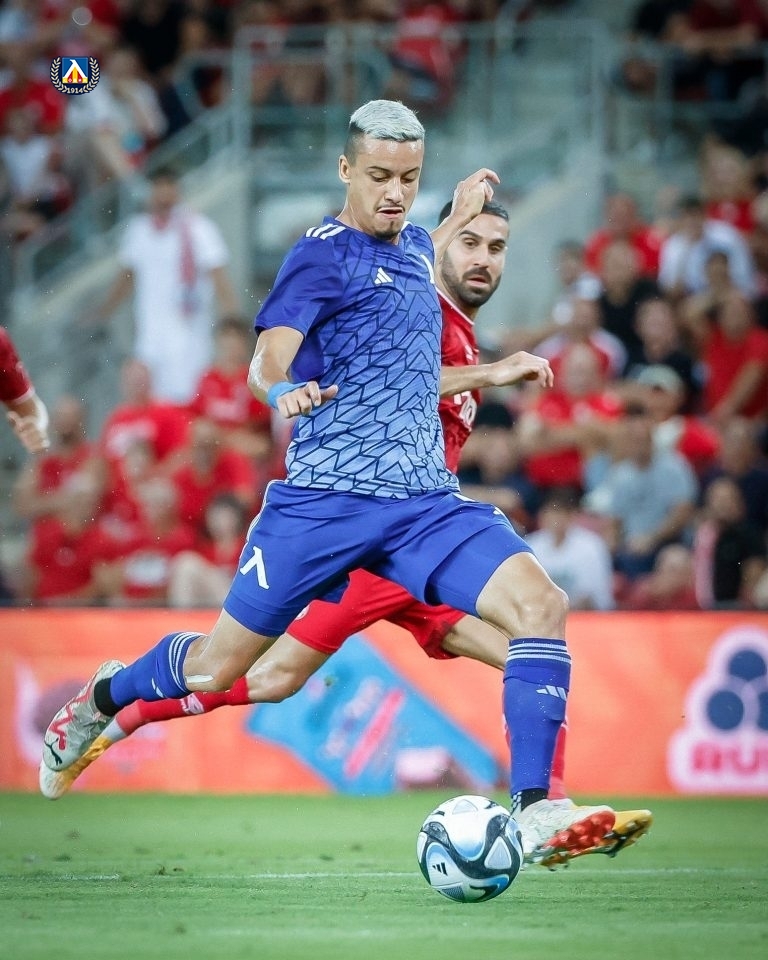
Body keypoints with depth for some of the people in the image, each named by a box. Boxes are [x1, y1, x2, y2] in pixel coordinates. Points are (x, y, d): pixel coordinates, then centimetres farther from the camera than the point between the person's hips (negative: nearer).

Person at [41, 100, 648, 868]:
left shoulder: (413, 246, 15)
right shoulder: (324, 254, -7)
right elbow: (267, 359, -21)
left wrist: (457, 218, 36)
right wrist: (282, 390, -42)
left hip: (425, 501, 5)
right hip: (325, 500, -5)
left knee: (540, 604, -19)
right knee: (214, 670, 4)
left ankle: (534, 813, -22)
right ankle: (102, 698, 37)